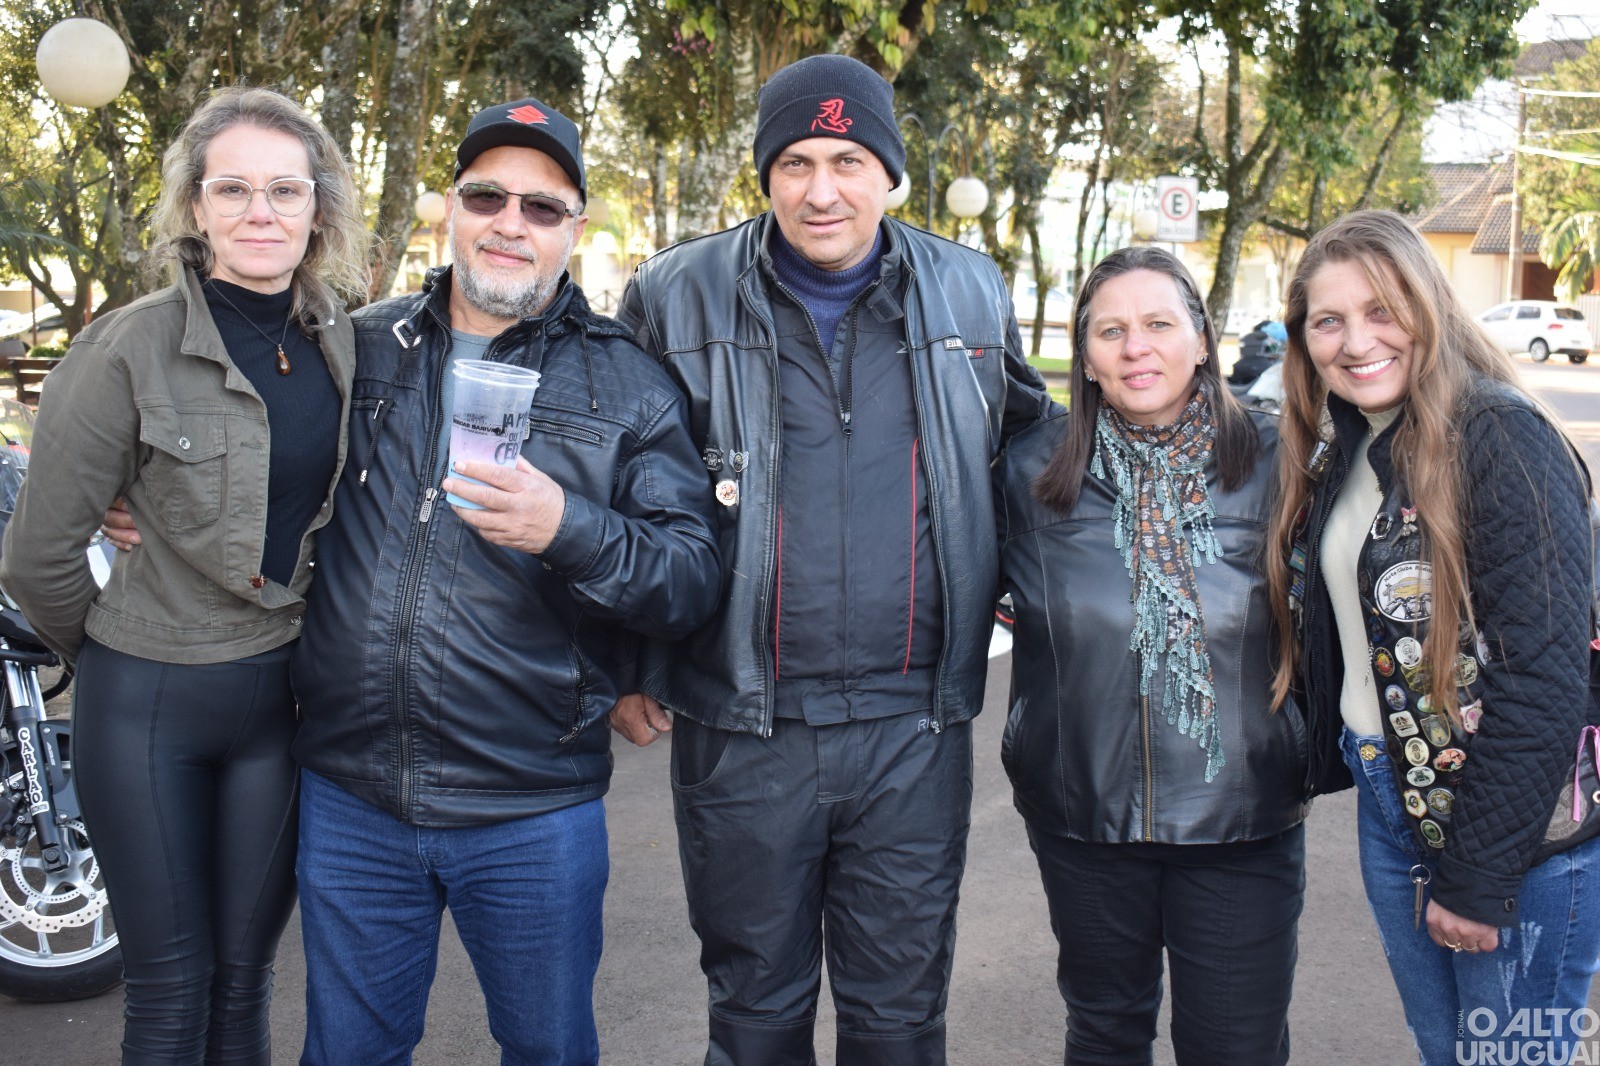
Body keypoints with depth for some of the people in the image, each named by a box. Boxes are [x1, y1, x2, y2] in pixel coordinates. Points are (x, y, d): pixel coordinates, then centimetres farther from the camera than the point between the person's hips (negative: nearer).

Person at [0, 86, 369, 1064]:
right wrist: (114, 652, 4)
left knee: (245, 980, 14)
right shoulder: (131, 348, -14)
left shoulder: (343, 342, 0)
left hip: (285, 693, 3)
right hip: (151, 702, -3)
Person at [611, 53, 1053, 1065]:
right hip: (740, 728, -1)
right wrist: (625, 665, 4)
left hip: (915, 726, 1)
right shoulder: (678, 295, -2)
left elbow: (1033, 443, 20)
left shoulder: (970, 292, 4)